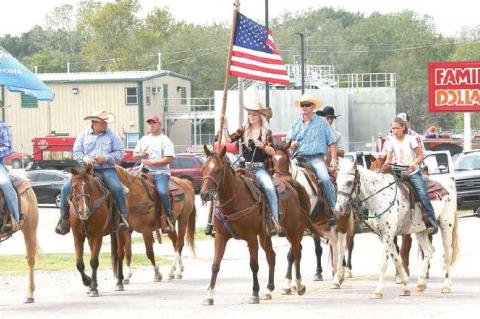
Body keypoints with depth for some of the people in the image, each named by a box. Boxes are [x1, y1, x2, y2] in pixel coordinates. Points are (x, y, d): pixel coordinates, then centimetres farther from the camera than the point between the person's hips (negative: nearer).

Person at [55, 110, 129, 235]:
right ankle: (64, 218, -1)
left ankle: (123, 216, -15)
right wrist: (84, 159, -15)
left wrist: (106, 158, -14)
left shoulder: (111, 135, 7)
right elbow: (76, 153, 7)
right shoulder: (83, 135, 9)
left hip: (106, 169, -1)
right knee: (66, 187, -16)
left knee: (117, 188, -30)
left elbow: (119, 153, 3)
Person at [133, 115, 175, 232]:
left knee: (162, 192, -29)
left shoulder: (165, 140, 2)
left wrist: (151, 162, -14)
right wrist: (140, 155, -1)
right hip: (145, 172, 6)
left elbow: (168, 159, -10)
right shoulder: (144, 140, 20)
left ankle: (169, 219, -19)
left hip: (160, 172, -6)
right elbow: (134, 156, 23)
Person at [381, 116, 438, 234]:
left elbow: (420, 155, -2)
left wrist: (414, 163, -22)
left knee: (422, 194, -20)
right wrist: (386, 165, -18)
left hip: (413, 172, -4)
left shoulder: (410, 139, -1)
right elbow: (389, 159, 6)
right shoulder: (391, 142, 6)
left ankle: (432, 223, -22)